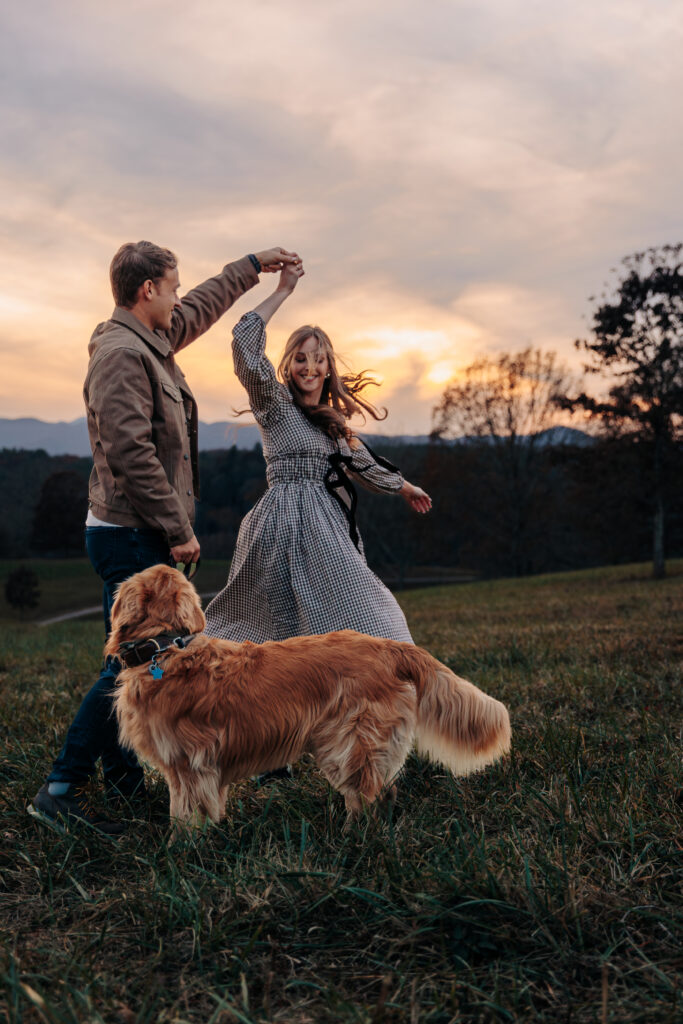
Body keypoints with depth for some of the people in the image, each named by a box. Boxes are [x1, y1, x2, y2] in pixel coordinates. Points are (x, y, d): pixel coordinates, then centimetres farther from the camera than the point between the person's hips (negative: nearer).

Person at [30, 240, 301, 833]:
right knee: (132, 666, -9)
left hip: (144, 537, 10)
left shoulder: (151, 340, 14)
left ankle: (124, 777, 25)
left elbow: (203, 307, 34)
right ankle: (61, 790, -2)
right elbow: (130, 452, -24)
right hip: (132, 537, -10)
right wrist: (179, 529, -20)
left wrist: (252, 266, 42)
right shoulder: (122, 352, -16)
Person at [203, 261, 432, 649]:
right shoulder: (275, 402, -3)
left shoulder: (333, 420, 18)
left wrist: (404, 487, 44)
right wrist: (283, 291, -13)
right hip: (288, 520, -8)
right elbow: (244, 343, -17)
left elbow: (360, 461, 32)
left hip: (325, 525, 8)